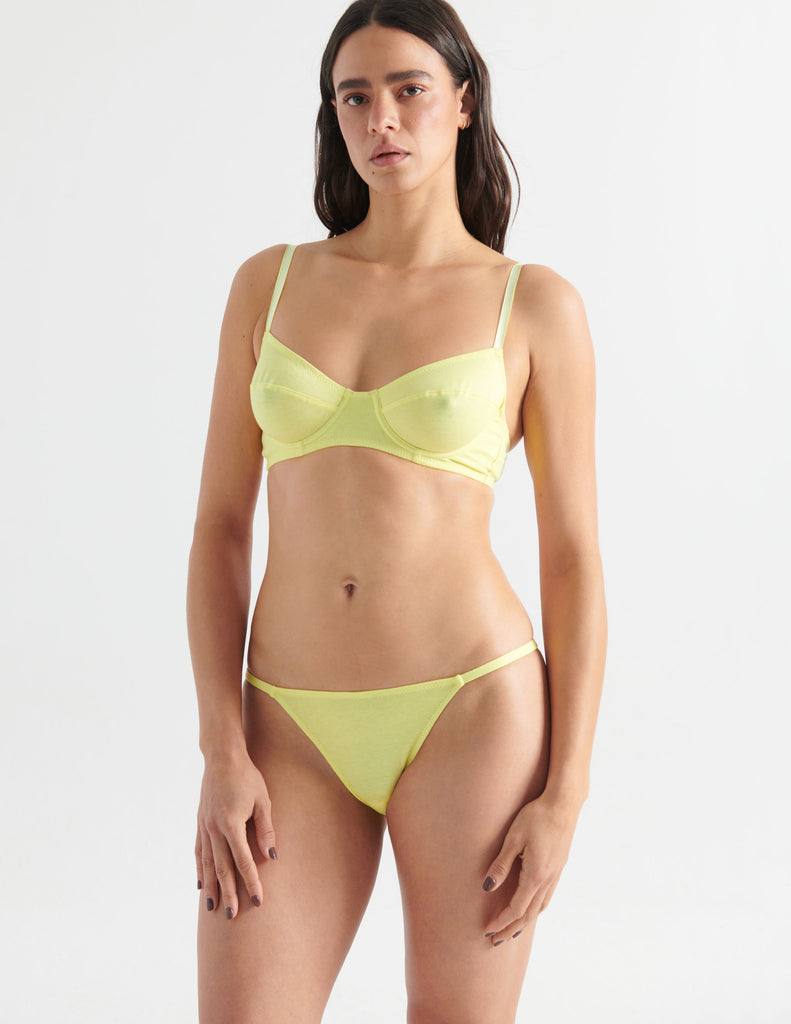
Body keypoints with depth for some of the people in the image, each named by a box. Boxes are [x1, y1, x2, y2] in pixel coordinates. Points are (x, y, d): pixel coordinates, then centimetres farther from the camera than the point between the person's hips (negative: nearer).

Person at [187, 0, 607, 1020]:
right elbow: (219, 526, 6)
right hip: (296, 734, 3)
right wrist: (222, 752, -4)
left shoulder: (537, 306, 0)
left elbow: (574, 558, 0)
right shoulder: (270, 284, 7)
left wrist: (567, 792, -6)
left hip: (467, 712, -2)